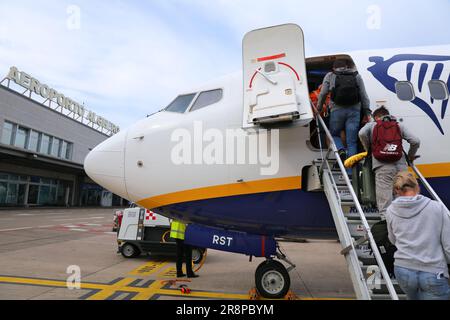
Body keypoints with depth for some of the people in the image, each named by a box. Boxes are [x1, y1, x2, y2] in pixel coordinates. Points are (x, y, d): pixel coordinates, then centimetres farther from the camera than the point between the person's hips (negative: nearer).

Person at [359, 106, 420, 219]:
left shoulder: (372, 124, 14)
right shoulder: (399, 125, 19)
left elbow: (362, 134, -8)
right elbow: (415, 141, 8)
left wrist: (368, 149, 8)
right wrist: (411, 156, 24)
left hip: (383, 167, -2)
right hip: (400, 166, 3)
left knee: (384, 196, -4)